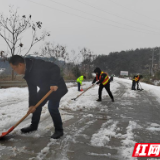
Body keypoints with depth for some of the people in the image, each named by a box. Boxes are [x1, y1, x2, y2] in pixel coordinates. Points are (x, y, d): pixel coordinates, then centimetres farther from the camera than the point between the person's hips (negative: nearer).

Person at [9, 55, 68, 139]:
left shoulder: (38, 64, -30)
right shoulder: (27, 73, -2)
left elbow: (55, 68, -33)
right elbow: (32, 90, -1)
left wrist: (54, 83, -36)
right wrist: (32, 104, -6)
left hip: (57, 87, -9)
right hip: (45, 88, 9)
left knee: (52, 107, -16)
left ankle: (59, 130, 2)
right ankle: (33, 125, 31)